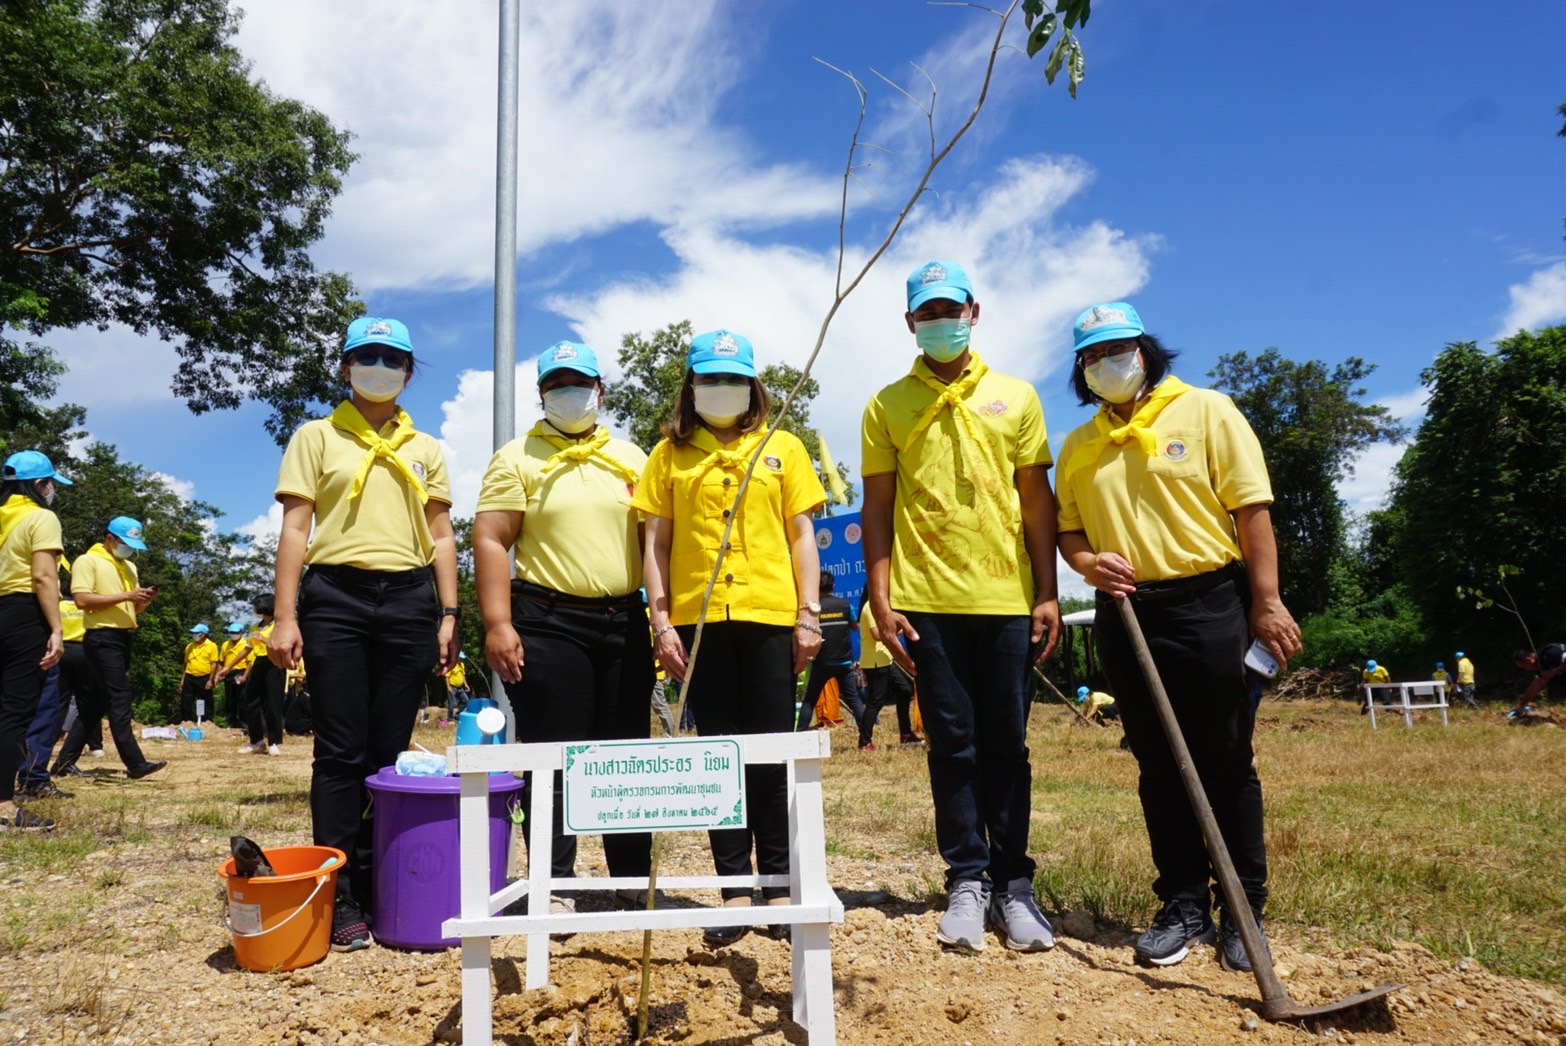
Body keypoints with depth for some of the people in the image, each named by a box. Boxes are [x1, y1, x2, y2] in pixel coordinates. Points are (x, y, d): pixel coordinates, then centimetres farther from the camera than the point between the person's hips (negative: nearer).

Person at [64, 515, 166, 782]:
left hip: (124, 638, 8)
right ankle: (136, 764, -13)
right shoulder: (87, 561, -6)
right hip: (102, 638, -8)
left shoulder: (130, 567, 19)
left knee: (97, 702, 11)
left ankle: (66, 760, 18)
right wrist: (126, 595, -20)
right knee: (119, 702, -11)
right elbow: (82, 600, -18)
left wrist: (145, 599, 0)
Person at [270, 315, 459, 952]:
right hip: (335, 598, -2)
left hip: (408, 601, 3)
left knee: (391, 752, 4)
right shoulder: (317, 437, 10)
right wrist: (285, 617, -6)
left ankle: (383, 882, 14)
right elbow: (295, 529, 2)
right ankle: (340, 899, 4)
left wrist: (449, 614, 6)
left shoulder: (425, 450, 18)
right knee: (341, 754, -3)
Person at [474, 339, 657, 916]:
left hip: (624, 620, 4)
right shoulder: (517, 458, 3)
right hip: (548, 623, -3)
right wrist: (497, 624, -13)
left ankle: (634, 878, 21)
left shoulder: (630, 458, 15)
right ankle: (555, 884, 11)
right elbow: (491, 541, -4)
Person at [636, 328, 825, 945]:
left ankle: (778, 884, 13)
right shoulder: (670, 454, 11)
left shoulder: (782, 447, 11)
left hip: (770, 614, 0)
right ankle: (734, 889, 12)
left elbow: (801, 535, 8)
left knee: (772, 753, 2)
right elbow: (656, 542, 8)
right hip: (699, 617, 1)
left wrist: (810, 614, 0)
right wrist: (661, 622, 0)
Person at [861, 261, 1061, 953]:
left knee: (1007, 745, 6)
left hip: (1006, 597, 1)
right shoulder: (887, 405, 7)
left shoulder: (1015, 396, 9)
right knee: (952, 744, 4)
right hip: (927, 600, -1)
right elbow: (877, 508, 5)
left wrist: (1047, 594, 3)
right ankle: (968, 882, 14)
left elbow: (1037, 501, 8)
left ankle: (1013, 884, 17)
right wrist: (881, 600, -2)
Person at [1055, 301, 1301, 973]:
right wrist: (1089, 561, -9)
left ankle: (1244, 912, 16)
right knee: (1159, 766, 9)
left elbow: (1251, 509, -4)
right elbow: (1068, 530, 14)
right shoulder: (1078, 446, 12)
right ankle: (1182, 906, 20)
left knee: (1225, 763, 3)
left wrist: (1267, 602, -11)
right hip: (1126, 615, 4)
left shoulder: (1206, 412, 1)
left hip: (1209, 606, -3)